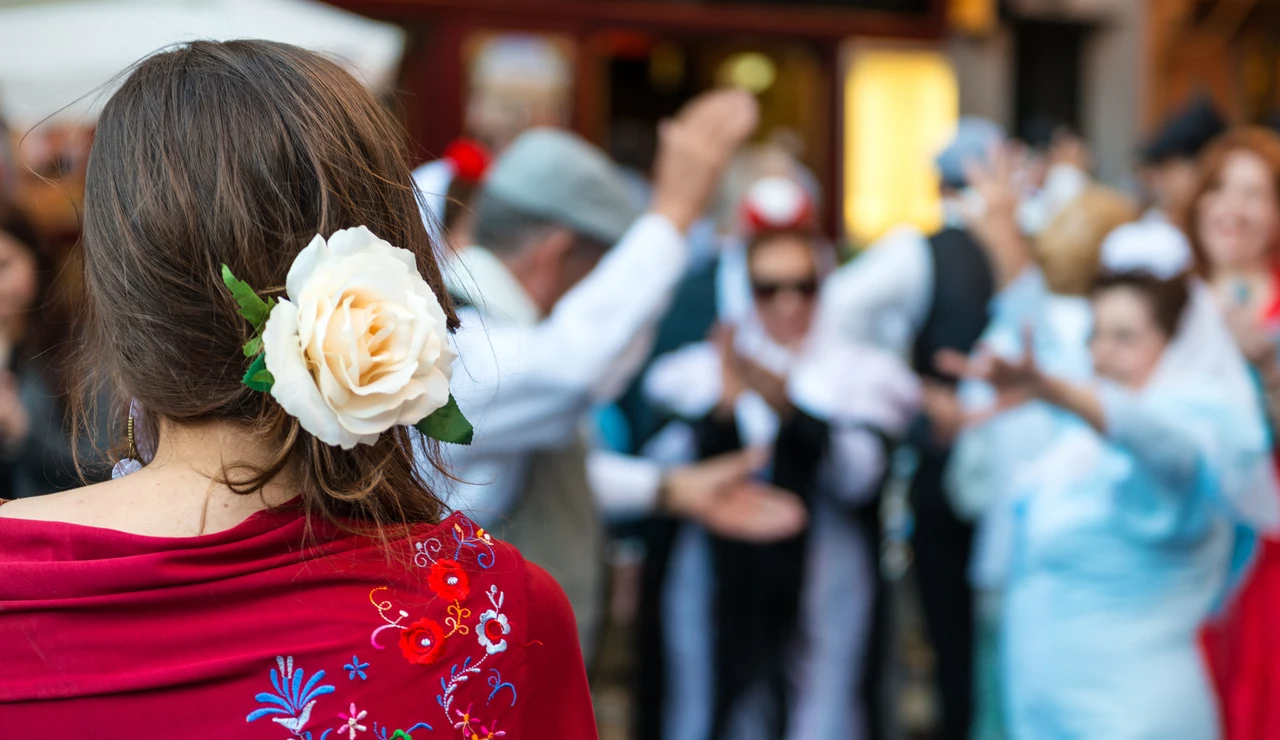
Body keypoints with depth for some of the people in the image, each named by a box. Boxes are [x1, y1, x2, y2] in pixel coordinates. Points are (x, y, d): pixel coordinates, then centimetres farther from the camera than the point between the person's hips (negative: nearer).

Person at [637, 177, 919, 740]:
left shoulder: (859, 371, 7)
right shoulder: (702, 369, 8)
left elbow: (858, 474, -10)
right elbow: (671, 472, -6)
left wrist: (788, 407, -24)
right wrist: (724, 406, -22)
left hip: (820, 601, 0)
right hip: (718, 597, 1)